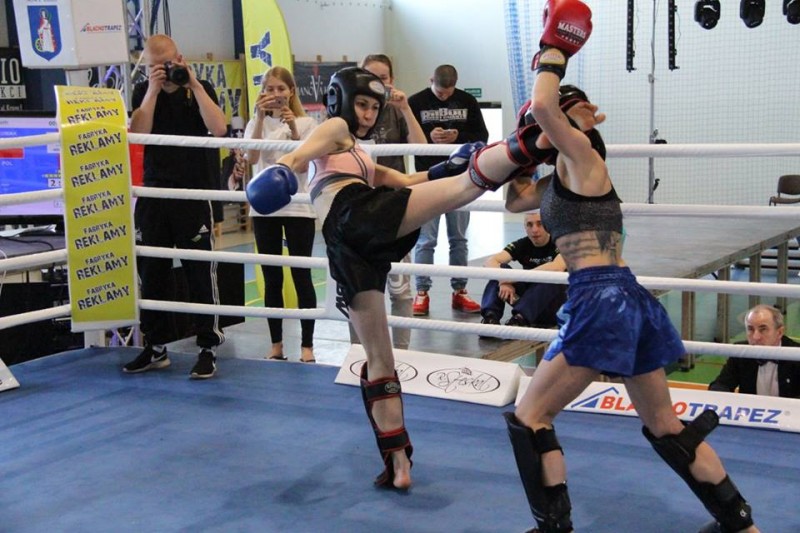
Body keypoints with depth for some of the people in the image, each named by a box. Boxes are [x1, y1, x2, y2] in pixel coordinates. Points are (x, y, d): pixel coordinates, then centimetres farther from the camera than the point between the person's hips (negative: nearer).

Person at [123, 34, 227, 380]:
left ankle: (208, 348, 6)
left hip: (194, 194, -3)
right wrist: (154, 90, -11)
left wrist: (193, 84, -14)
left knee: (201, 273, -2)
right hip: (154, 194, 3)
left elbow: (219, 128, -14)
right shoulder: (143, 92, 8)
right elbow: (137, 133, -7)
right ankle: (155, 348, 19)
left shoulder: (199, 89, 3)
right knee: (151, 273, 7)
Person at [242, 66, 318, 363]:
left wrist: (293, 130, -23)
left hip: (298, 208, -2)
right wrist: (260, 117, -20)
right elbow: (252, 159, -12)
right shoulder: (256, 123, 7)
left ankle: (307, 345, 6)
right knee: (272, 280, 7)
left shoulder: (305, 123, 3)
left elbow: (305, 163, -10)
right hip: (264, 209, 2)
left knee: (302, 277, -1)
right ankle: (276, 344, 15)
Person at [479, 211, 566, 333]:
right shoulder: (522, 245, -1)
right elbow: (490, 262, -15)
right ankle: (491, 316, -32)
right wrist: (504, 282, -36)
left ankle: (520, 318, -44)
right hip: (528, 300, 4)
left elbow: (557, 268, -36)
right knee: (499, 268, -16)